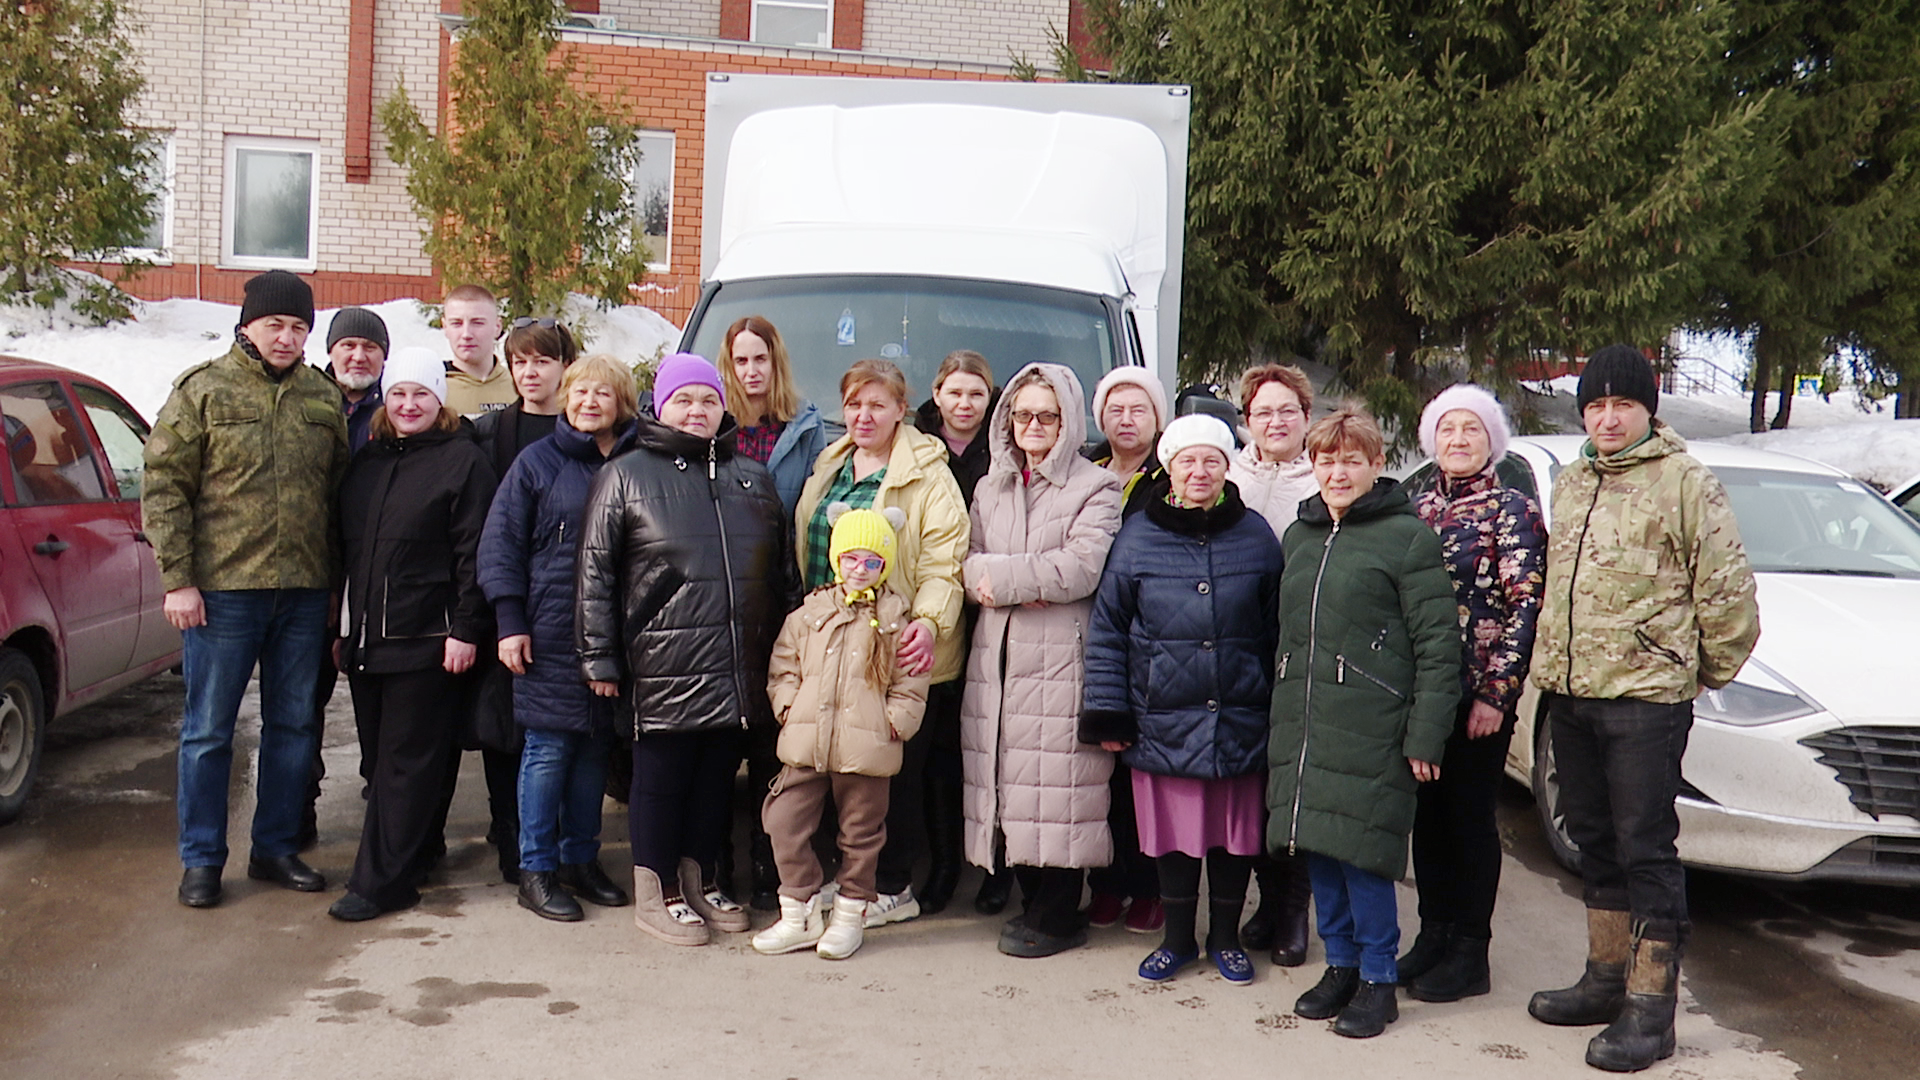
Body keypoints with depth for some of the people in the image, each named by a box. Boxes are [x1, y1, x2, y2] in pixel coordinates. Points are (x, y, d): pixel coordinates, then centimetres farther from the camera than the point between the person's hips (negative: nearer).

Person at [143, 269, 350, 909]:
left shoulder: (323, 399, 9)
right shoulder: (203, 390, -2)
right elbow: (164, 488, -4)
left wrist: (336, 584, 9)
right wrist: (178, 579, -10)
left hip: (304, 592, 4)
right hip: (222, 590, -4)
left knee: (294, 725, 11)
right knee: (208, 729, 3)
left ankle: (276, 848, 25)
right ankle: (201, 860, 15)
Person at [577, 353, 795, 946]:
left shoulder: (753, 476, 14)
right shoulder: (626, 476, 0)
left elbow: (784, 567, 18)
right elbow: (595, 571, -2)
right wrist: (599, 657, -6)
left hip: (740, 667, 5)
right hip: (665, 666, -4)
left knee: (717, 773, 14)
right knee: (661, 776, 5)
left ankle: (702, 881, 29)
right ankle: (656, 893, 19)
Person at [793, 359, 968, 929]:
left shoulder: (927, 474, -5)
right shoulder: (828, 468, 16)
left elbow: (944, 560, -12)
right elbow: (807, 549, 22)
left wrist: (930, 621, -26)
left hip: (898, 649, -6)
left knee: (895, 769, 2)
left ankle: (894, 887, 14)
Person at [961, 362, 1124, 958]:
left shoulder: (1095, 488, 2)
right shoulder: (991, 488, 20)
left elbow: (1080, 568, -12)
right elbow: (971, 564, 8)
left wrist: (1001, 579, -8)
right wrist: (1030, 584, -11)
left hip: (1062, 658, -5)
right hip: (997, 655, 5)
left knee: (1057, 783, -6)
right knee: (1010, 780, 6)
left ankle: (1057, 915, 5)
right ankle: (1032, 901, 19)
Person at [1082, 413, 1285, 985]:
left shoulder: (1256, 537, 3)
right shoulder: (1137, 537, 0)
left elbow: (1277, 631, 6)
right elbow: (1107, 631, 2)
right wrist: (1106, 713, -2)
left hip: (1240, 719, 1)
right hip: (1164, 718, -1)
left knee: (1235, 832, 9)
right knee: (1174, 832, 8)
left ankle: (1226, 938, 29)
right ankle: (1177, 939, 27)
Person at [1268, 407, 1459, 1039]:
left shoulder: (1407, 537, -5)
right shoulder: (1298, 537, 16)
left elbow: (1439, 643, -8)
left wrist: (1425, 735, -12)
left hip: (1369, 731, -6)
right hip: (1302, 726, 6)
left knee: (1360, 847, -5)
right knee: (1317, 846, 9)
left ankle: (1378, 979, 11)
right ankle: (1340, 964, 24)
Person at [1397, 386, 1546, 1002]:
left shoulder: (1513, 511, -5)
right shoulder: (1417, 509, 11)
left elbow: (1525, 605, -10)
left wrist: (1496, 692, -15)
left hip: (1478, 694, -5)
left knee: (1470, 814, 3)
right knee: (1427, 812, 11)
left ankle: (1470, 952, 13)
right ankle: (1433, 934, 24)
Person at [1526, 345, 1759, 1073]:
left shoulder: (1685, 482, -7)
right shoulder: (1571, 484, 14)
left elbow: (1728, 592, -5)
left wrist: (1705, 670, 3)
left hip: (1645, 698, -7)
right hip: (1568, 693, 7)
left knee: (1646, 850, -2)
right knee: (1596, 842, 16)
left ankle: (1649, 1009, 5)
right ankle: (1608, 977, 28)